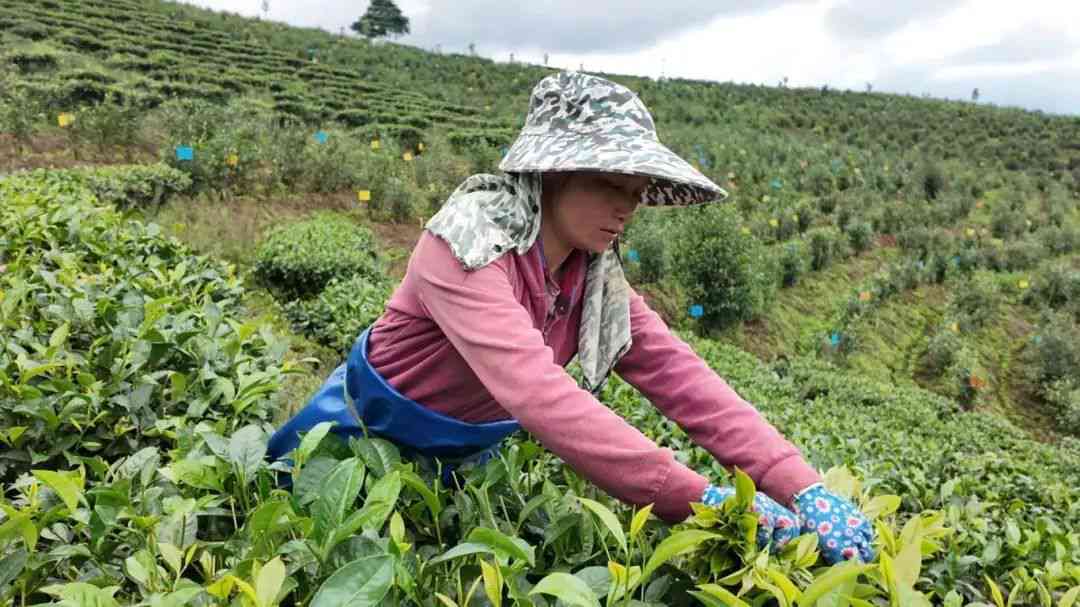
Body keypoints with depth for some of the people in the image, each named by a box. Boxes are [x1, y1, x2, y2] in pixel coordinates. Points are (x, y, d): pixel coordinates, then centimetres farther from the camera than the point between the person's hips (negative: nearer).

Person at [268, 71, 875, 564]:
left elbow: (678, 373, -21)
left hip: (466, 456, 5)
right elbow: (540, 394, -47)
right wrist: (698, 498, -49)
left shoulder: (596, 275, -14)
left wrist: (801, 487, -31)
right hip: (366, 436, -5)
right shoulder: (468, 243, -35)